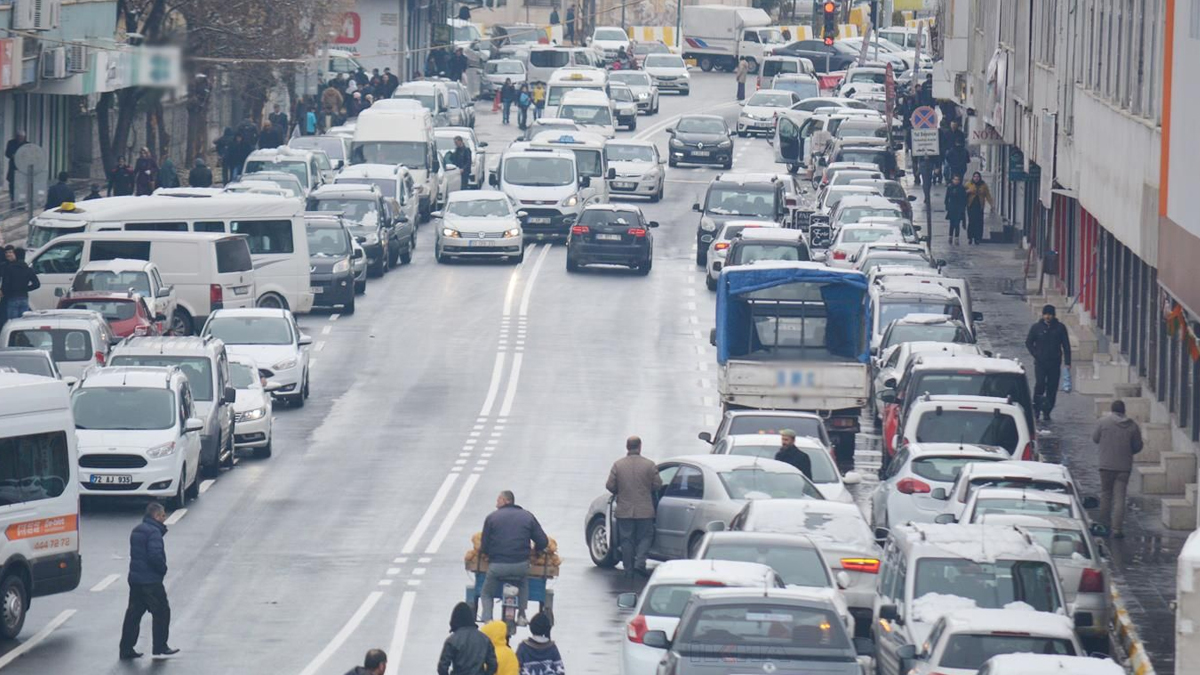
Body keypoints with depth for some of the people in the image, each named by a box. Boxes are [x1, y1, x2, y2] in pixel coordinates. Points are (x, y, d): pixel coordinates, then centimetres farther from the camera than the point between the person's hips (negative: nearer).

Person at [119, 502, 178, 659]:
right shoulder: (153, 532, -17)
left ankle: (126, 649, 11)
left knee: (134, 613, 11)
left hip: (135, 579, 9)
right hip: (151, 580, -9)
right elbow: (155, 555, -25)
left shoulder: (137, 530, 14)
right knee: (161, 612, 2)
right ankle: (160, 648, 4)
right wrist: (163, 569, -9)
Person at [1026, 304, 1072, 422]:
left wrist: (1067, 362, -1)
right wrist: (1036, 355, -2)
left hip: (1055, 363, 1)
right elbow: (1028, 343, 12)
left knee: (1052, 388, 1)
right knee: (1040, 384, -14)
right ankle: (1036, 407, 2)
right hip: (1040, 363, -1)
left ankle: (1047, 412, 9)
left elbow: (1066, 346, 5)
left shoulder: (1060, 328, 3)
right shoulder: (1036, 327, 3)